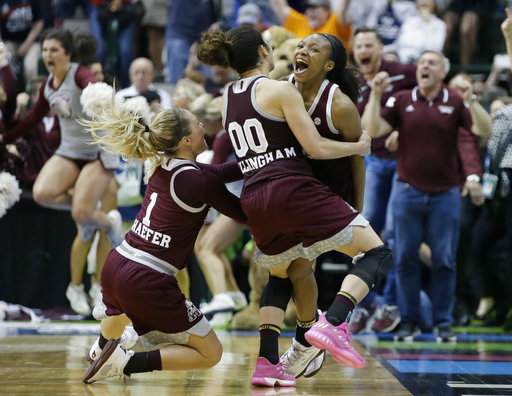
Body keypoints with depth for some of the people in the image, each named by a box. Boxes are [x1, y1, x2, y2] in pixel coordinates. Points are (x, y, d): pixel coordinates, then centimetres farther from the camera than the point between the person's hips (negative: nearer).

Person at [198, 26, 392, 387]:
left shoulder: (228, 97, 17)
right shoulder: (281, 90, -3)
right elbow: (316, 148, -7)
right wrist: (360, 146, 8)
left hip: (254, 201, 7)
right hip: (293, 190, -7)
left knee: (282, 274, 30)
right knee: (377, 253, -2)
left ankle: (267, 363, 15)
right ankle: (332, 325, -23)